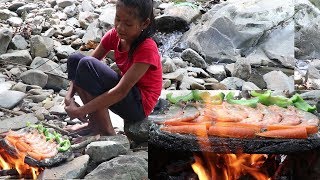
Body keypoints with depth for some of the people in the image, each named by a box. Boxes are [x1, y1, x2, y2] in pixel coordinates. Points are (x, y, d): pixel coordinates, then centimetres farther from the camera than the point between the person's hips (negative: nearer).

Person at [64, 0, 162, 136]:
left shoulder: (147, 49, -24)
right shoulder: (115, 35, -3)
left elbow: (121, 91, -31)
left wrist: (80, 110, -29)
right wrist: (69, 96, -17)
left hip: (138, 104, -8)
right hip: (121, 96, 8)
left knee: (87, 65, -24)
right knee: (75, 59, -5)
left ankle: (107, 133, -18)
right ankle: (94, 123, -6)